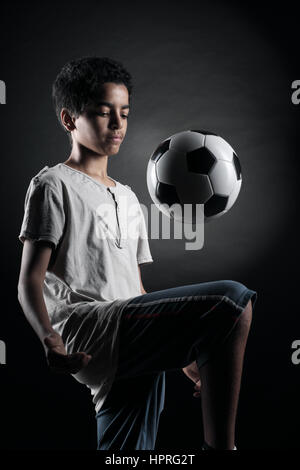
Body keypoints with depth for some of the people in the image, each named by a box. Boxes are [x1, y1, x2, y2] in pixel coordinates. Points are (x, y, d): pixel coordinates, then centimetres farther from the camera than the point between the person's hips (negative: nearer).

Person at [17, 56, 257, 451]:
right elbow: (29, 281, -4)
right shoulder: (54, 185, 6)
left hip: (132, 351, 8)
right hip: (86, 329, -7)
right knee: (231, 300, -22)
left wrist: (182, 353, 21)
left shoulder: (129, 199, 27)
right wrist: (49, 340, -24)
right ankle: (220, 445, -16)